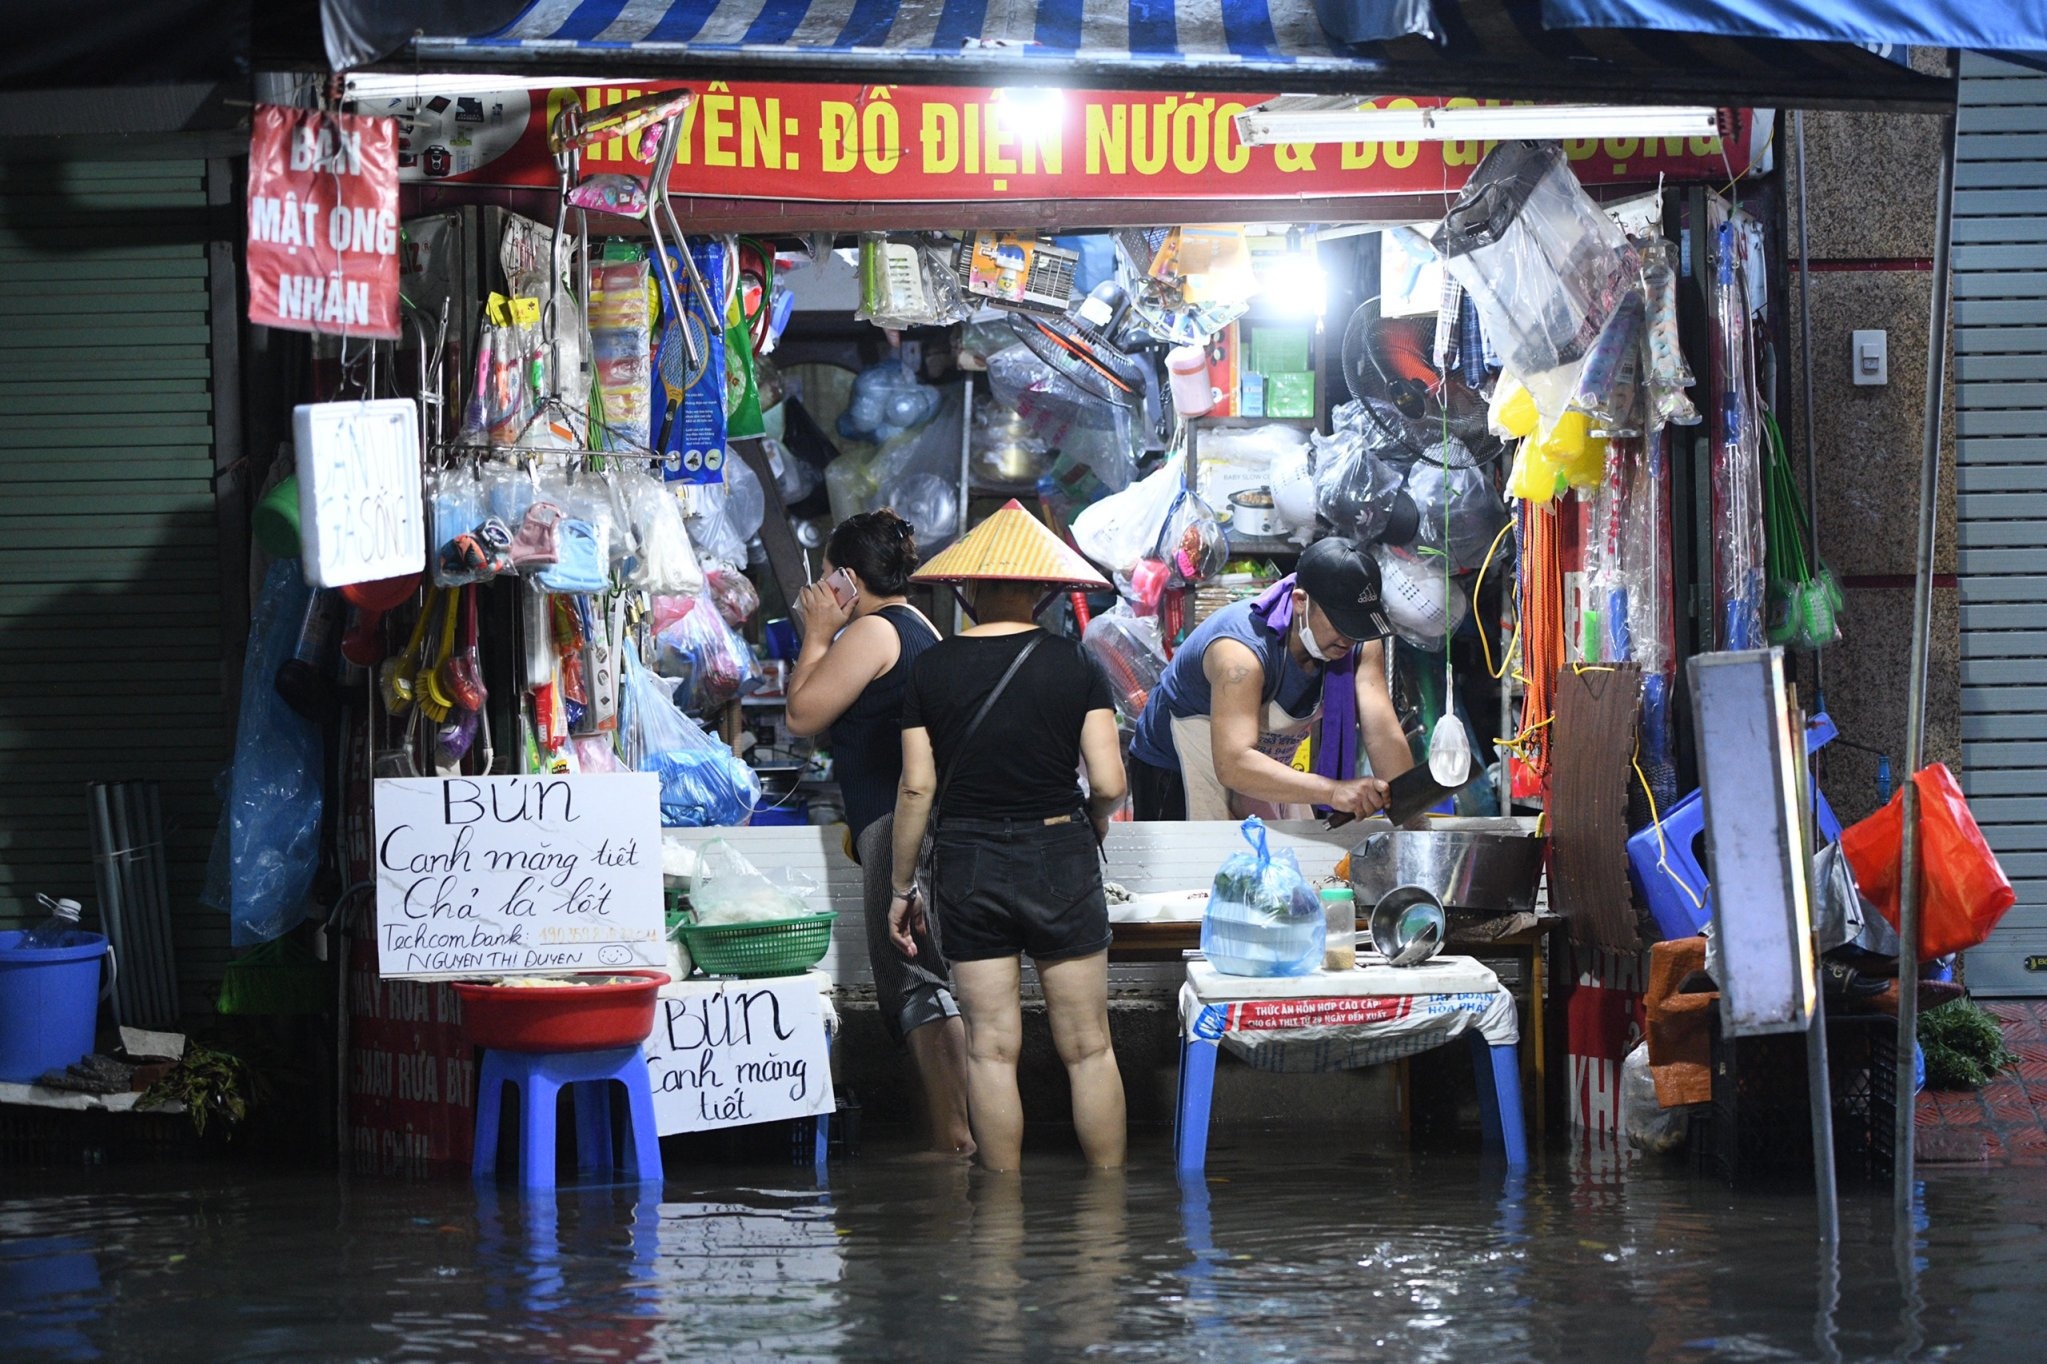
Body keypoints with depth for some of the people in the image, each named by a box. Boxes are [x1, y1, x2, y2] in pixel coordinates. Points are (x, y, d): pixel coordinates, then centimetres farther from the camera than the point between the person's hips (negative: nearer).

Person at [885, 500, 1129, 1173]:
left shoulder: (932, 669, -1)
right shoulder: (1074, 664, -3)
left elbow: (916, 788, -2)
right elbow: (1109, 784, -7)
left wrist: (902, 887, 7)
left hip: (965, 863, 1)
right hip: (1059, 856, -1)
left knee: (991, 1048, 5)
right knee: (1087, 1046, 5)